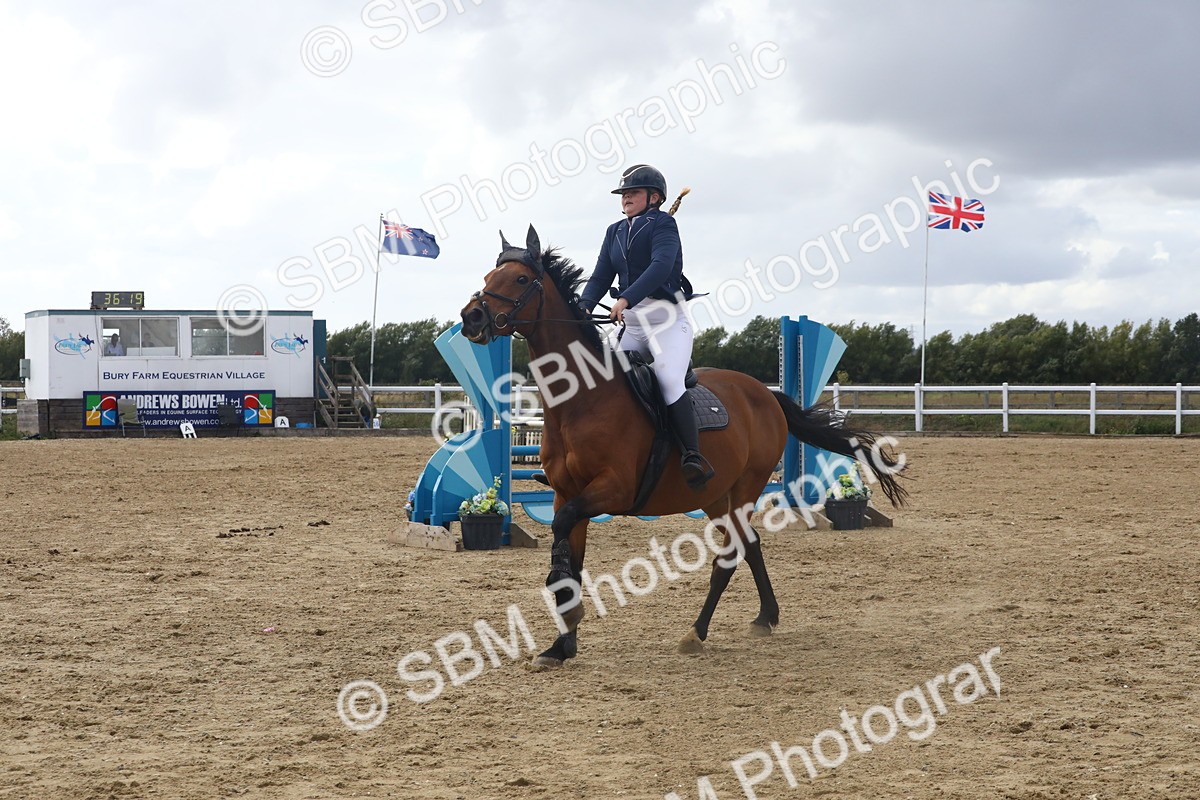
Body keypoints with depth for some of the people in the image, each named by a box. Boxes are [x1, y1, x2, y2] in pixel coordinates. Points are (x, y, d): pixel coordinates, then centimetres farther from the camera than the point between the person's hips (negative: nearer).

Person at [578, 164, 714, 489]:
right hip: (633, 325, 8)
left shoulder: (663, 223, -6)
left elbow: (661, 266, -23)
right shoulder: (615, 232, 14)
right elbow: (601, 277, 9)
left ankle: (694, 457, -28)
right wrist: (584, 308, -11)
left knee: (667, 378, -26)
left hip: (668, 319, -8)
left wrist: (625, 299, -35)